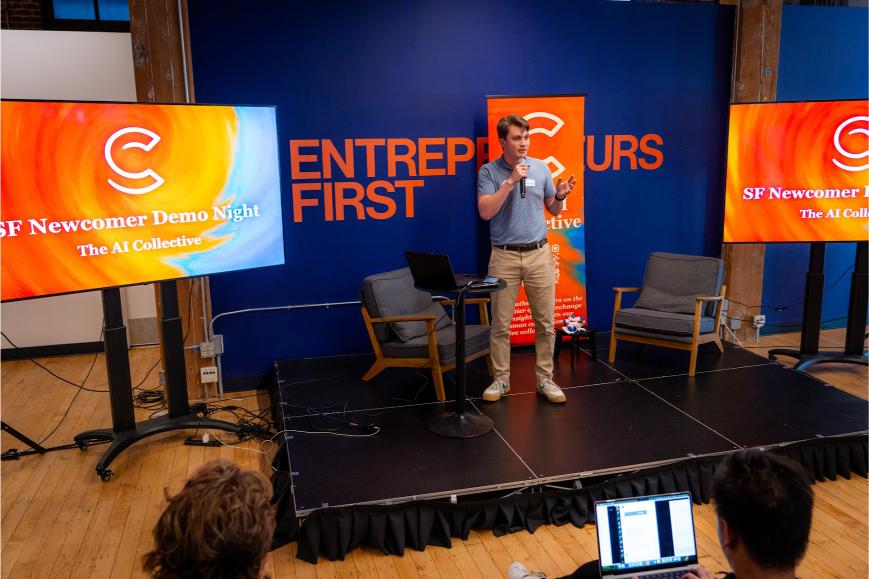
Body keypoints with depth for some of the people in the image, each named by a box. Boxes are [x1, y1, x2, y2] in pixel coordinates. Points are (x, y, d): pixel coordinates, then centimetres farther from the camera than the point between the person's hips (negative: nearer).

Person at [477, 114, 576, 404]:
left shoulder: (541, 168, 6)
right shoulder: (489, 171, -2)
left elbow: (553, 210, 13)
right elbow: (485, 211, -15)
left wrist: (560, 196, -9)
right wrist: (511, 181, -20)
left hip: (538, 254, 2)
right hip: (504, 256, -2)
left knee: (545, 322, 5)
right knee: (500, 324, 4)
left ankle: (544, 378, 18)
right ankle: (501, 379, 17)